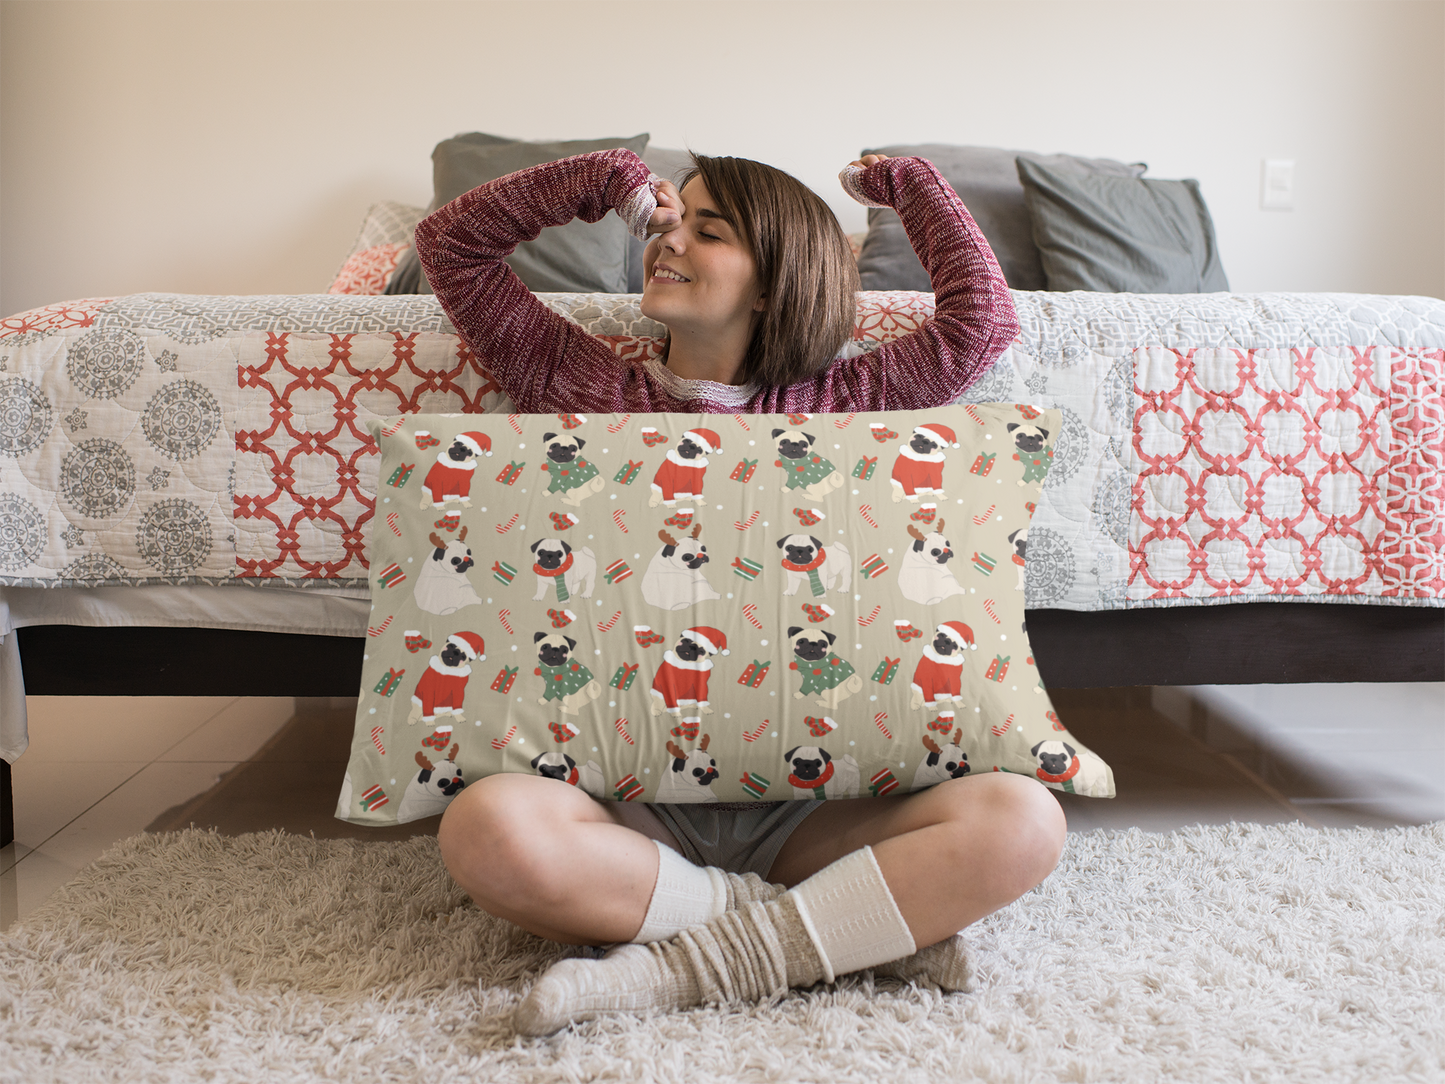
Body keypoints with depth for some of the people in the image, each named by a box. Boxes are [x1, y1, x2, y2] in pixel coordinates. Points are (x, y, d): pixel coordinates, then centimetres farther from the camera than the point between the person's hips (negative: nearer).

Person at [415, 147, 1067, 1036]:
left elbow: (983, 321, 9)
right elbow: (451, 243, 16)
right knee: (487, 825, -35)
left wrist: (910, 184, 20)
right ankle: (871, 923, -21)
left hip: (800, 808, 0)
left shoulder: (831, 404, 12)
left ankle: (695, 962, -22)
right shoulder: (584, 387, 12)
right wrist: (610, 181, 12)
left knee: (1023, 821, -25)